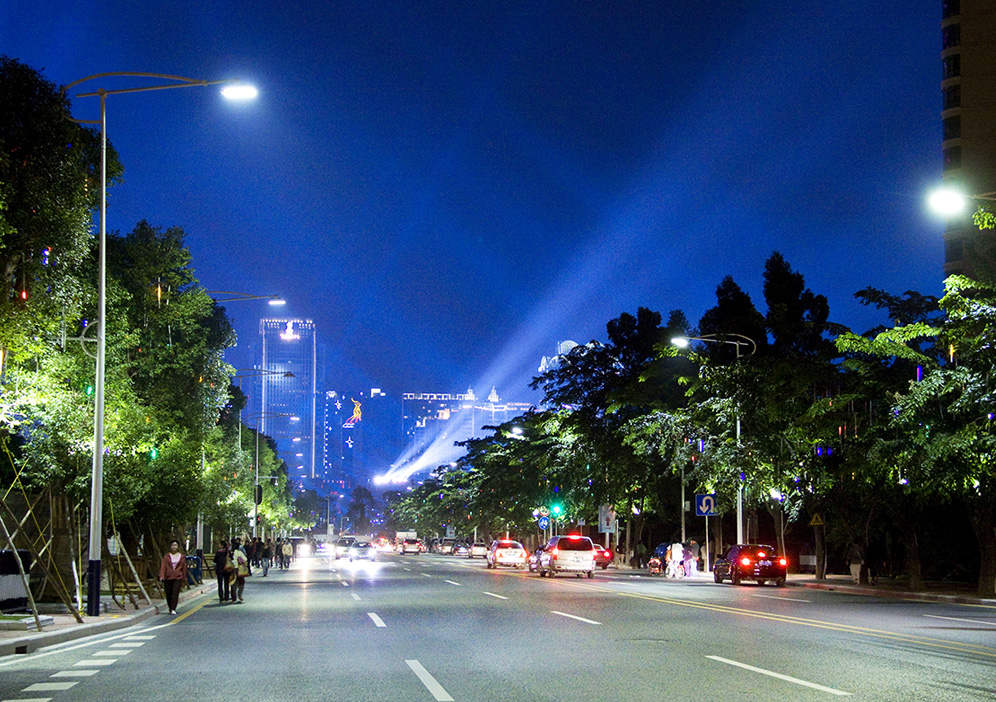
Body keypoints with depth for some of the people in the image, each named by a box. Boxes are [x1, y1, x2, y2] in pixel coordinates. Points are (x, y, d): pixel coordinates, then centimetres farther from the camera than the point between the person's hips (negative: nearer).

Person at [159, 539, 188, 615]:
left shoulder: (182, 557, 7)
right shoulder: (167, 556, 5)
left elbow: (184, 568, 12)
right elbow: (163, 566, -3)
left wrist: (184, 579, 12)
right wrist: (161, 576, -16)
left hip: (178, 578, -1)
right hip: (168, 578, 1)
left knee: (175, 594, -13)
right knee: (168, 594, 6)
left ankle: (173, 609, -15)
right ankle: (170, 608, 24)